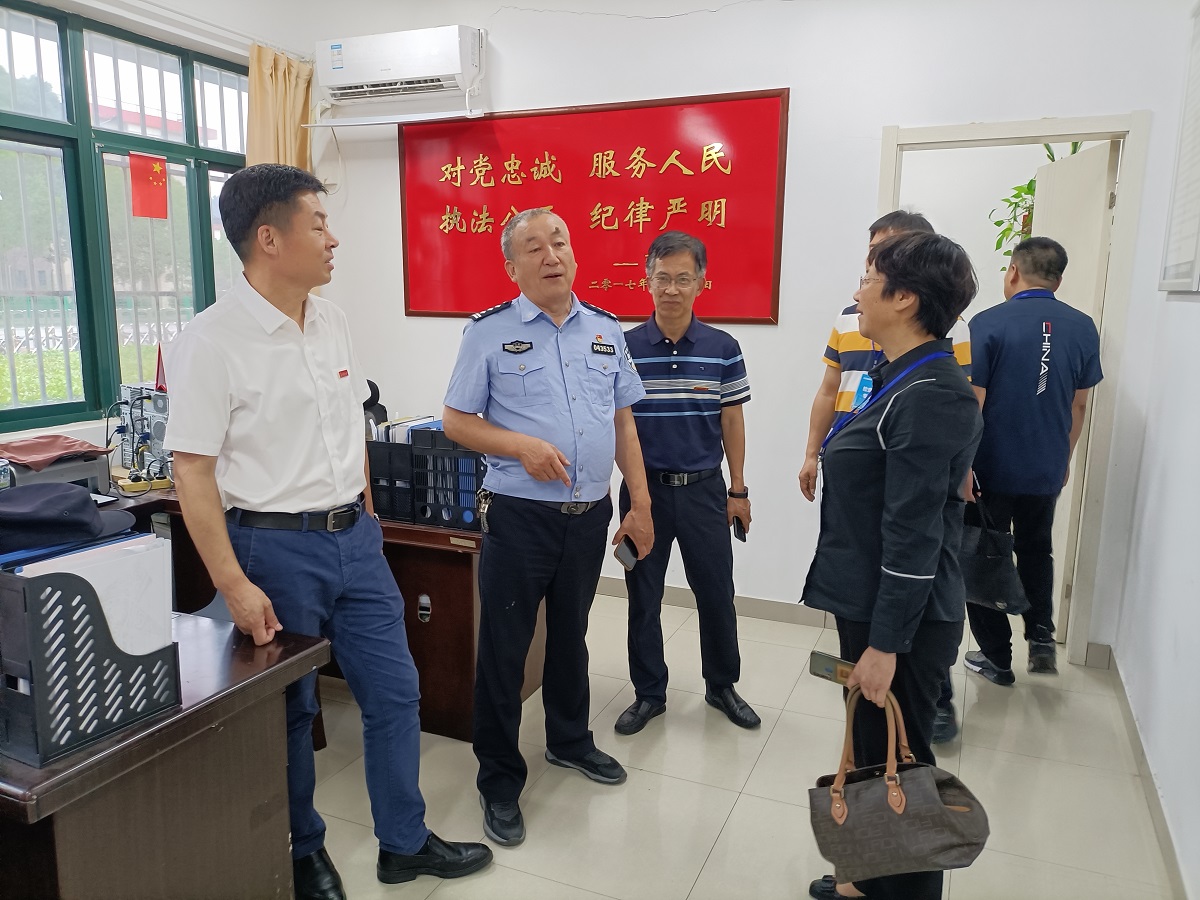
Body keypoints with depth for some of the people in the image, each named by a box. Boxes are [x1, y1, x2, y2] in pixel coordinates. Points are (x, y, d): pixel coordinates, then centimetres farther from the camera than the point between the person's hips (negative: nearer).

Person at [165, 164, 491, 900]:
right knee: (290, 711, 11)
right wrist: (235, 586, -17)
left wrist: (367, 518, 15)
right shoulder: (212, 341, -15)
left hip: (354, 538, 6)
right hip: (276, 546, -6)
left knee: (395, 691, 12)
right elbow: (193, 471, -15)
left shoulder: (331, 321, 5)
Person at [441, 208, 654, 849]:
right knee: (503, 649, 5)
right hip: (519, 515, -4)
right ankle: (499, 781, 23)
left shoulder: (605, 330, 7)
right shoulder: (490, 332, -5)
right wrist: (521, 446, -19)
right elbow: (455, 421, -3)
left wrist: (640, 505, 6)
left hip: (590, 514, 4)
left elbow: (623, 422, 10)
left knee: (571, 635, 21)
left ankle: (569, 740, 43)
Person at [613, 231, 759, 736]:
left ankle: (722, 685, 33)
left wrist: (738, 490, 4)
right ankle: (649, 693, 27)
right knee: (643, 596, 9)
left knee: (716, 592, 11)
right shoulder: (624, 348, -4)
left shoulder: (723, 349, -2)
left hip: (704, 489, 1)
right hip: (644, 488, 0)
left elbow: (731, 421, 4)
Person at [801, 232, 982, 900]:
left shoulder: (930, 396, -22)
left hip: (905, 619, -10)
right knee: (873, 754, 22)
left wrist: (885, 644, -20)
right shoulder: (902, 379, 9)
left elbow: (913, 536, -23)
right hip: (869, 602, 10)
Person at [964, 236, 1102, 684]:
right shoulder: (1082, 328, 0)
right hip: (1047, 470, 4)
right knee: (1036, 550, 26)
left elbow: (972, 403, -15)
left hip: (992, 468, -4)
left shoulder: (989, 323, -15)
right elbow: (1079, 404, 7)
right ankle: (1041, 639, 20)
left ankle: (996, 658, 20)